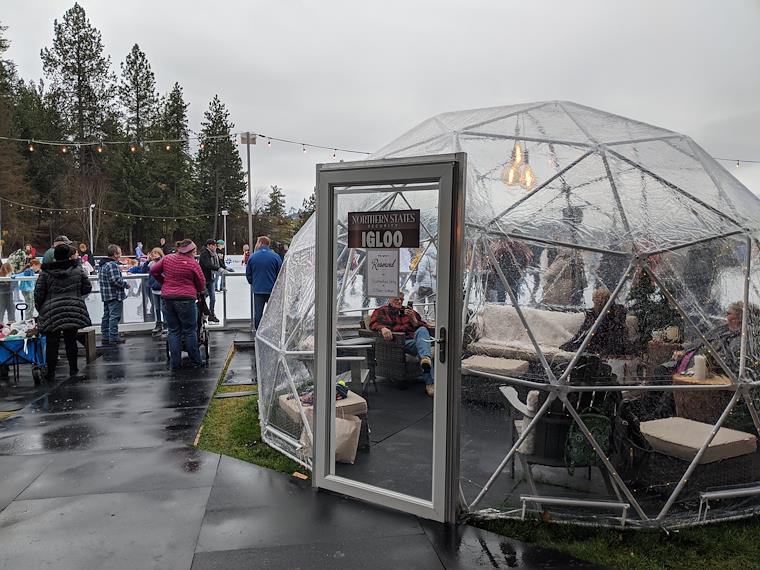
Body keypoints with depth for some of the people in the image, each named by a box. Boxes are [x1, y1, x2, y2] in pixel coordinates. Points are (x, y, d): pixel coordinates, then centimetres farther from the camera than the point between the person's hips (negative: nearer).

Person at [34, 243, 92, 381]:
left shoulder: (45, 273, -2)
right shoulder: (78, 270, 0)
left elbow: (38, 294, -1)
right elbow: (87, 288, 7)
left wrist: (40, 309, 14)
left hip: (51, 313, -1)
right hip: (73, 311, 1)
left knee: (52, 343, 6)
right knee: (71, 341, 10)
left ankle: (51, 373, 10)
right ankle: (73, 370, 17)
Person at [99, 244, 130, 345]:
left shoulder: (103, 265, 15)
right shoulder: (113, 265, -18)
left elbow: (100, 279, 20)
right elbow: (116, 280, -25)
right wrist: (126, 285, -10)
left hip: (106, 295, 10)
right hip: (115, 295, -10)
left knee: (106, 316, 14)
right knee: (114, 316, -6)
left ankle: (105, 337, 20)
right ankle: (113, 338, -4)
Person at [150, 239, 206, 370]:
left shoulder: (167, 259, 5)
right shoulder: (193, 264, -8)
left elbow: (153, 270, 13)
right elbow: (201, 284, -1)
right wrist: (199, 291, 20)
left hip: (167, 298, 5)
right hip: (186, 299, -4)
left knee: (173, 331, 11)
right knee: (190, 331, 5)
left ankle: (175, 363, 12)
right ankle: (195, 361, 11)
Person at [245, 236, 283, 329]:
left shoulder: (252, 257, -2)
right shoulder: (275, 256, -6)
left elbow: (248, 274, 5)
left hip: (257, 290, 1)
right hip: (272, 290, -1)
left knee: (258, 312, 7)